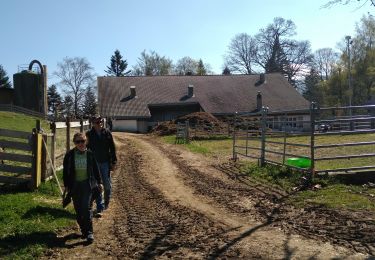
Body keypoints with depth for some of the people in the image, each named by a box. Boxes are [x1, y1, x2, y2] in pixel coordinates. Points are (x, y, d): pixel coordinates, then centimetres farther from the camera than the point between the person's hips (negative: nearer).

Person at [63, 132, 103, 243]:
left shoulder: (90, 154, 0)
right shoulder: (69, 155, 0)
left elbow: (96, 169, 9)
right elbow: (65, 171, 7)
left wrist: (99, 182, 11)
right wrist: (66, 185, 5)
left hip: (88, 184, -2)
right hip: (75, 185, 2)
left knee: (86, 208, -10)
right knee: (78, 210, 8)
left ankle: (89, 232, -3)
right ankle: (83, 230, 24)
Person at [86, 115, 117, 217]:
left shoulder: (107, 133, -1)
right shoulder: (89, 134, -2)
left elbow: (112, 148, 3)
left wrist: (113, 162, 1)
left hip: (105, 163, 1)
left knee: (107, 184, 9)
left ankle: (106, 202, 35)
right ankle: (99, 208, 9)